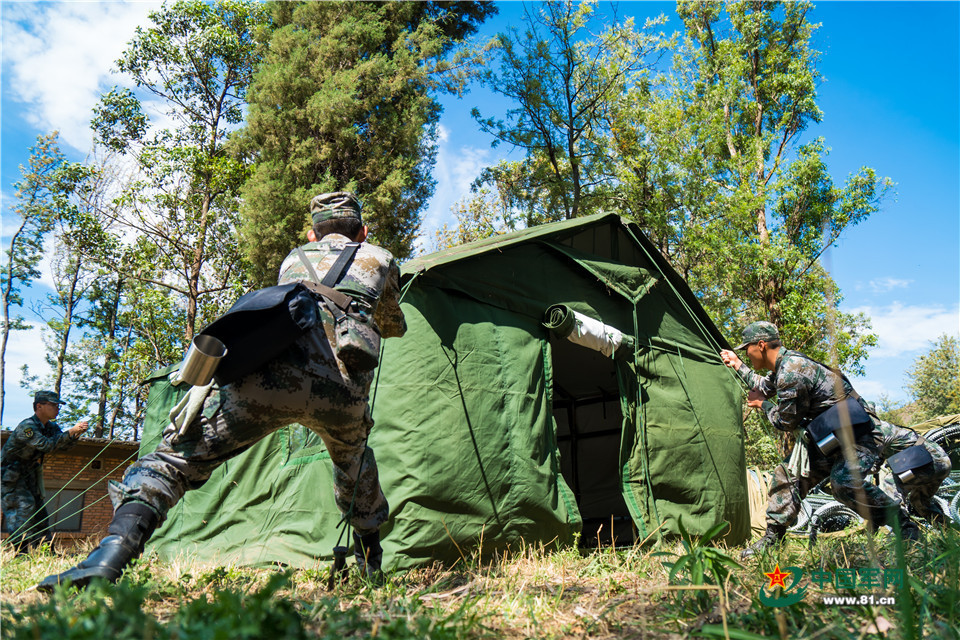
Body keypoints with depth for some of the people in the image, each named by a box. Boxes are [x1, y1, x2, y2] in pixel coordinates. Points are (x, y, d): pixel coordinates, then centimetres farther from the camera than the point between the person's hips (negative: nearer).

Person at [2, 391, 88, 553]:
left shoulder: (51, 427, 4)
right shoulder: (27, 426, -23)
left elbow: (61, 445, -6)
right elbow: (46, 445, -35)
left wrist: (76, 434, -24)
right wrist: (70, 432, -36)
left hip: (29, 475, 9)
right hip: (10, 475, -8)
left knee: (39, 508, 4)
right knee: (24, 505, -18)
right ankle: (20, 551, -14)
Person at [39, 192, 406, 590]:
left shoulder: (293, 259, 34)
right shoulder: (380, 259, 31)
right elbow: (393, 328, 48)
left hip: (269, 376, -1)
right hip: (342, 392, 1)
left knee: (177, 455, 10)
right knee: (355, 461, 33)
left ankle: (114, 552, -12)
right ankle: (371, 565, 41)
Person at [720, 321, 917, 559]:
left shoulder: (791, 371, -26)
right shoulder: (785, 365, 7)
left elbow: (787, 422, -18)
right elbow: (765, 387, 30)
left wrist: (762, 405, -1)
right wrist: (737, 365, 34)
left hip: (861, 434, -10)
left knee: (844, 481, -34)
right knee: (788, 475, 6)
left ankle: (906, 527, -14)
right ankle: (772, 538, 13)